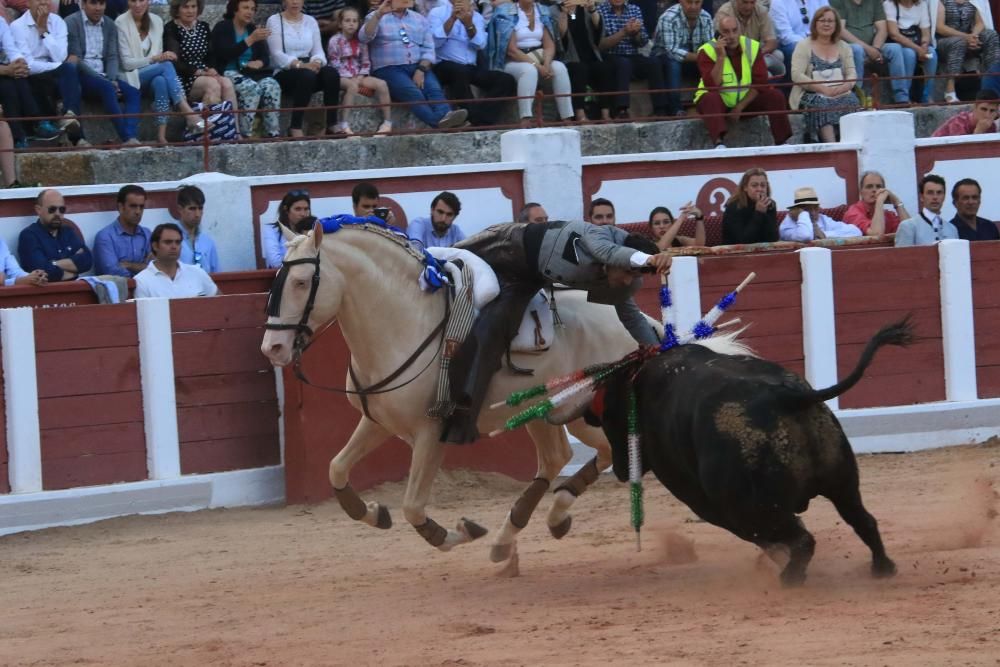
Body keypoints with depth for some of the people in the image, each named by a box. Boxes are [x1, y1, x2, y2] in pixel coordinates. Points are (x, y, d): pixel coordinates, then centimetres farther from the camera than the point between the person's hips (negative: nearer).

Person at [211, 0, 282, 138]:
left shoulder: (254, 29, 16)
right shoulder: (222, 28, -2)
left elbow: (266, 57, 11)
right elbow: (226, 54, -18)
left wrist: (259, 63, -14)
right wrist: (251, 39, -24)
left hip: (251, 73, 5)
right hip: (229, 73, -5)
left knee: (272, 86, -25)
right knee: (251, 87, -35)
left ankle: (273, 133, -30)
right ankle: (244, 134, -33)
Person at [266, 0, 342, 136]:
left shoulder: (311, 21, 15)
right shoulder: (274, 21, 0)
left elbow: (318, 51, 7)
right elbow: (277, 54, -11)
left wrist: (317, 62, -18)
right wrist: (299, 64, -26)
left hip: (308, 69, 4)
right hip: (284, 73, -4)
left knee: (331, 73, -27)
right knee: (306, 75, -37)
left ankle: (332, 125, -26)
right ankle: (295, 128, -35)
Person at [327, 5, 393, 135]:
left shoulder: (360, 41, 11)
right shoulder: (335, 41, -4)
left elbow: (366, 62, 10)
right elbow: (334, 64, -9)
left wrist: (360, 77, -10)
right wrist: (353, 79, -16)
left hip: (358, 76, 5)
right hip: (341, 77, -5)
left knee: (381, 84, -19)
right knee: (352, 85, -40)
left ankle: (387, 122, -17)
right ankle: (343, 125, -40)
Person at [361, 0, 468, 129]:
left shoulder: (420, 20, 19)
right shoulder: (376, 18, 10)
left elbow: (428, 49, 9)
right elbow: (365, 37, -11)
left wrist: (421, 70, -9)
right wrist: (378, 15, -24)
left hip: (417, 67, 4)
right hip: (388, 69, -4)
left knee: (434, 89, -28)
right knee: (413, 93, -32)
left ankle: (446, 116, -54)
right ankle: (438, 122, -54)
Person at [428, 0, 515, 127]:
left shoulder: (476, 17, 16)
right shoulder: (437, 13, 5)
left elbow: (480, 45, -1)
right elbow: (434, 42, -11)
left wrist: (468, 24, -16)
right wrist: (452, 19, -15)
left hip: (471, 68, 5)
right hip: (444, 66, -5)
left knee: (507, 80, -15)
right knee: (460, 72, -39)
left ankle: (484, 121, -27)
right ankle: (478, 120, -35)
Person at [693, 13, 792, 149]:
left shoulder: (753, 47, -5)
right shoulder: (707, 51, -14)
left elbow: (760, 83, -8)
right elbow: (712, 86, -25)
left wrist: (740, 106, -17)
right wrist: (720, 57, -31)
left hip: (746, 102, 3)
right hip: (719, 103, -3)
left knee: (775, 96, -18)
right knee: (710, 98, -36)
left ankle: (781, 142, -16)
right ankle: (719, 142, -50)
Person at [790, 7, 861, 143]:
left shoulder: (843, 47, 18)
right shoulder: (804, 46, 7)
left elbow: (852, 74, 10)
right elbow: (797, 75, -5)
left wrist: (843, 87, -15)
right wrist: (823, 89, -16)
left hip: (840, 95, 3)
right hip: (811, 95, -3)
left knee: (852, 101, -30)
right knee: (822, 104, -36)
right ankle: (831, 145, -50)